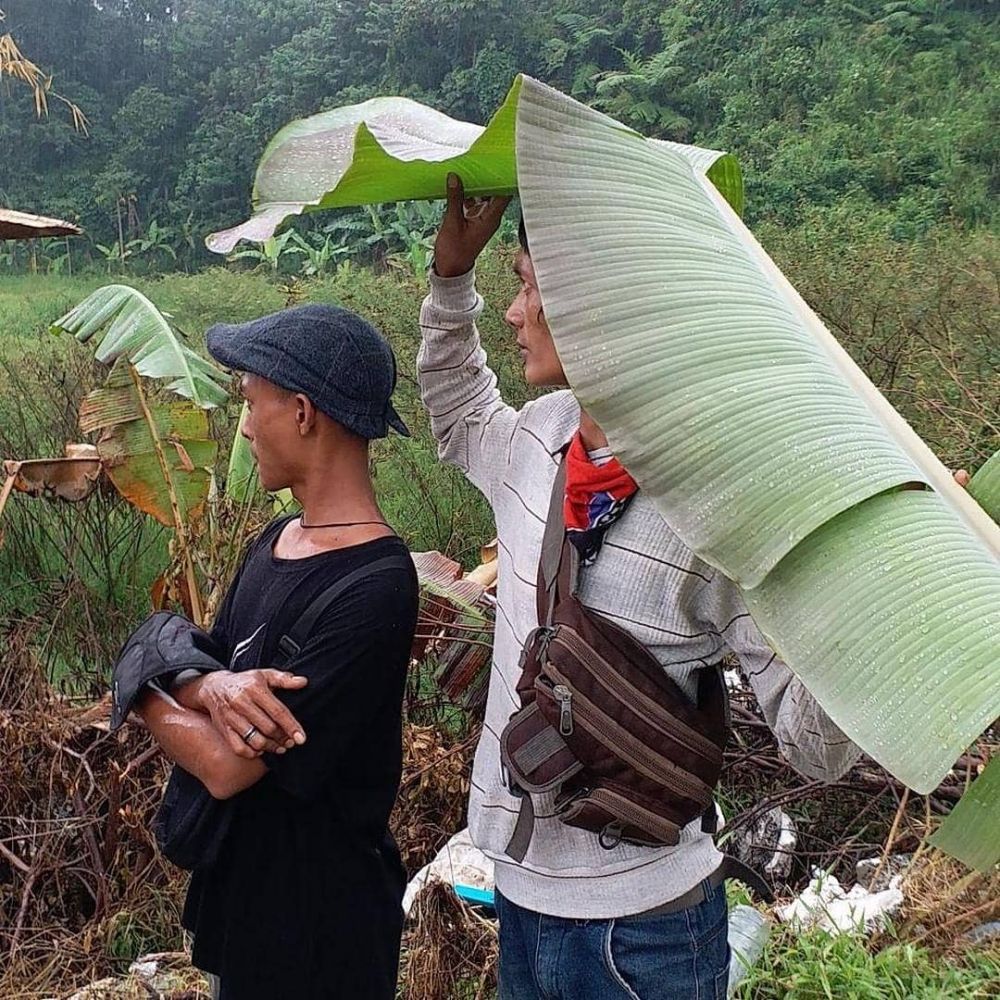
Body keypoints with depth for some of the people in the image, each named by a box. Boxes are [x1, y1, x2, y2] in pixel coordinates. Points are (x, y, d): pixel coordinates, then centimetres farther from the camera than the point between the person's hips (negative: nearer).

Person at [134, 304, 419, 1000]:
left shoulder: (373, 589, -27)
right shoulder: (275, 543, 2)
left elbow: (227, 767, -25)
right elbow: (194, 661, 3)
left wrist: (146, 690, -6)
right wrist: (211, 684, -20)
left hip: (318, 921, -7)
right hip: (239, 885, 8)